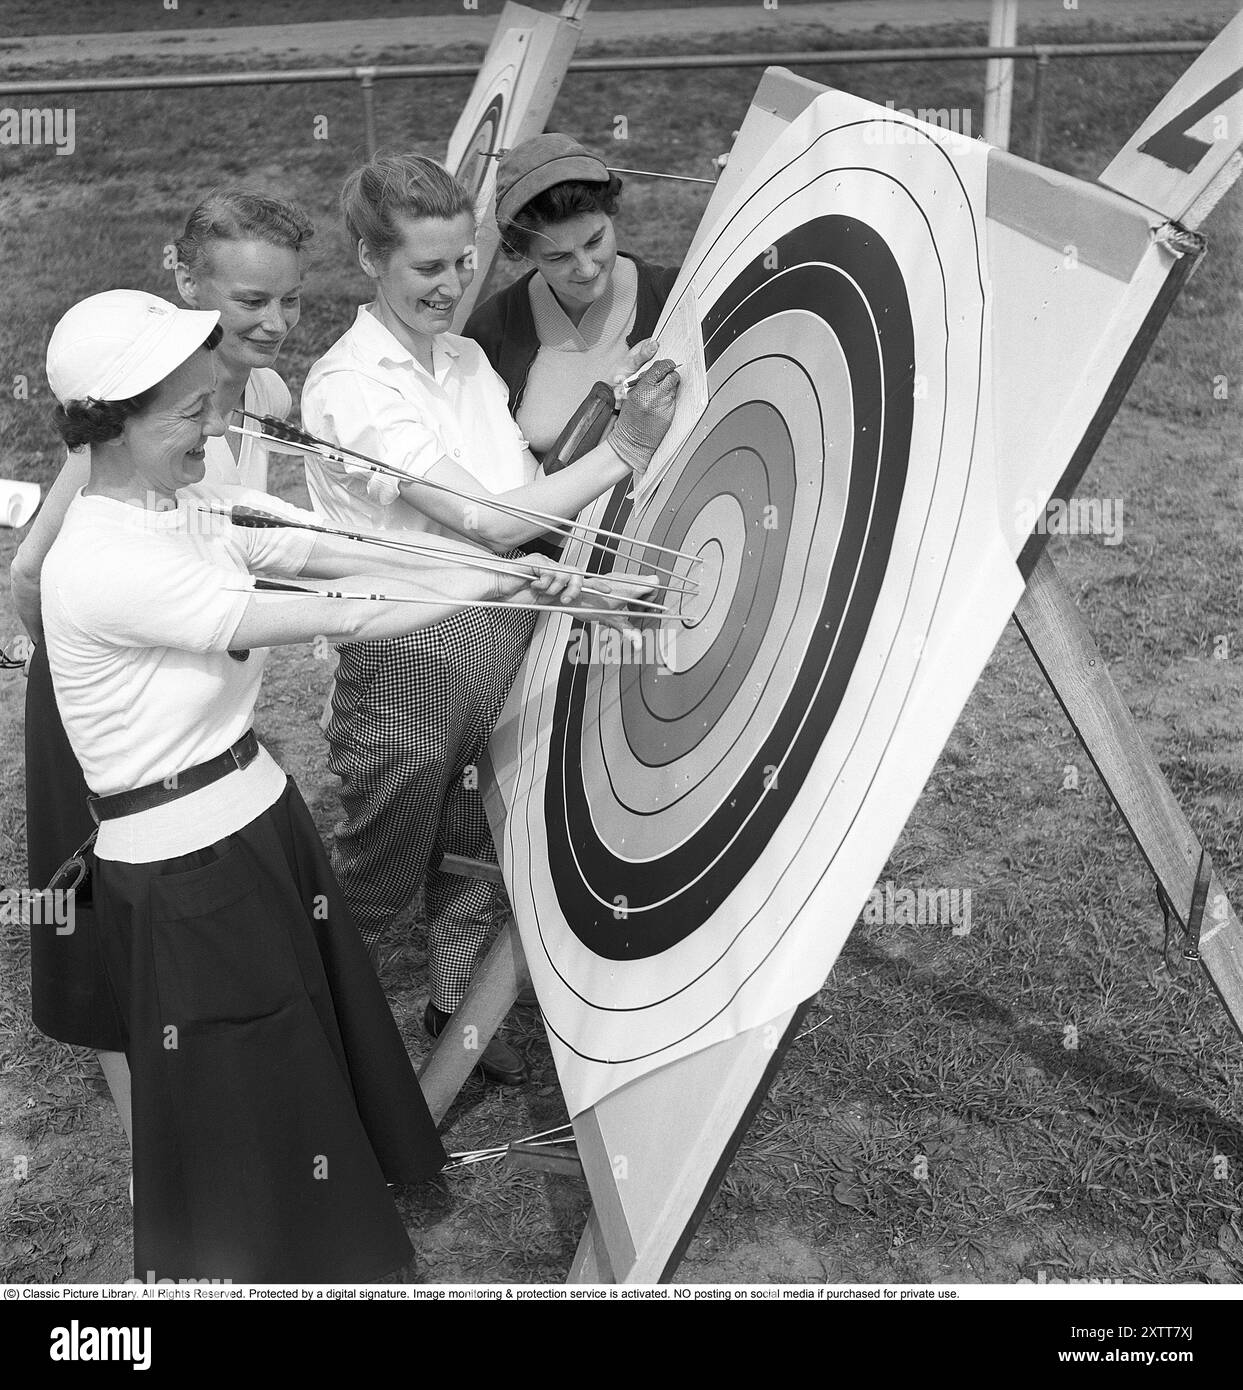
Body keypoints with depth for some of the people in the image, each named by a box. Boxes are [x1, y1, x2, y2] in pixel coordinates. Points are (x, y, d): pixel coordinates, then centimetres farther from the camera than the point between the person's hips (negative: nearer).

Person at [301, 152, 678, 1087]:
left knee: (478, 843, 19)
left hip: (502, 631, 7)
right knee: (383, 869, 9)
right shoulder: (350, 386, -16)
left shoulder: (467, 358, 9)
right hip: (409, 651, -7)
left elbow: (527, 495, 5)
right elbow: (490, 520, -22)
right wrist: (623, 450, -19)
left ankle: (456, 1009, 40)